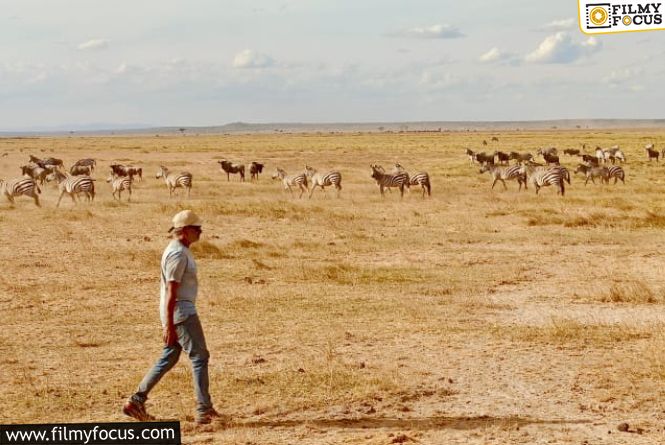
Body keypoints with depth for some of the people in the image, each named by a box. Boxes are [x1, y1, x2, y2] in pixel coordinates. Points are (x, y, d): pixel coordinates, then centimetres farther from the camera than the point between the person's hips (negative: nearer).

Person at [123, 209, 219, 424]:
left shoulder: (180, 250, 14)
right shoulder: (178, 254, -18)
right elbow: (170, 291, -21)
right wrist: (169, 326, -23)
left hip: (185, 311, 10)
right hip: (180, 313, -10)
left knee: (168, 359, 14)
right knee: (200, 357, -5)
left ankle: (136, 401, 16)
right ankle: (204, 411, -1)